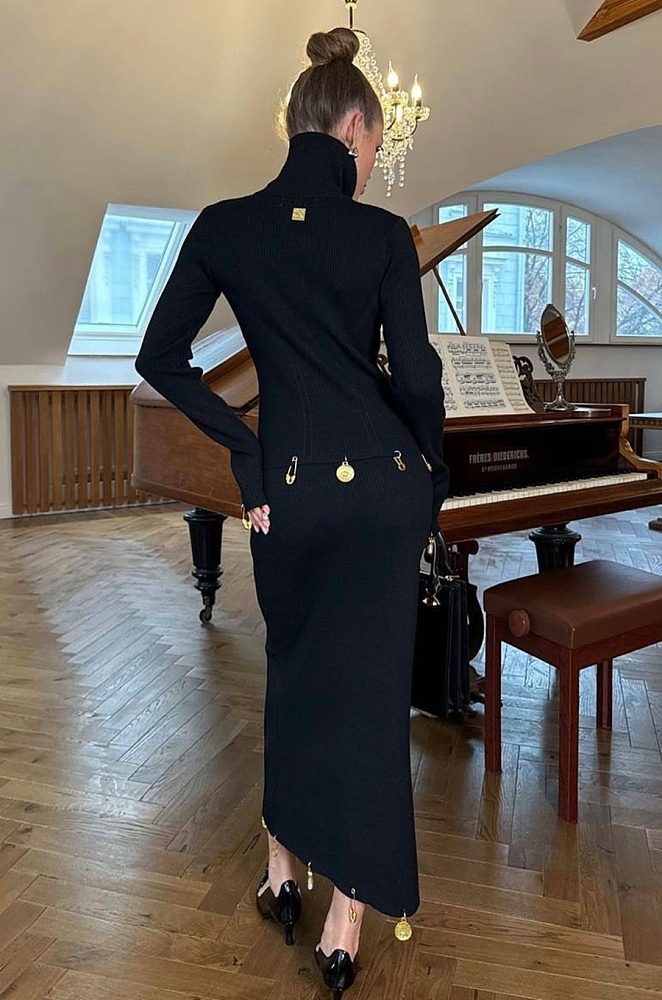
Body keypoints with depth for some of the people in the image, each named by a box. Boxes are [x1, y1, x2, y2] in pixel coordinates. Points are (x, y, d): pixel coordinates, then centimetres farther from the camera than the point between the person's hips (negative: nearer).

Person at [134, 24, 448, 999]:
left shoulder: (223, 225, 1)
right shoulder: (384, 233, -6)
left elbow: (162, 357, -1)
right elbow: (416, 374, -11)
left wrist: (245, 448, 2)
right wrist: (433, 474, 5)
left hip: (290, 487, 2)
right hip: (382, 484, -2)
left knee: (294, 670, 23)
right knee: (368, 687, 7)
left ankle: (283, 868, 34)